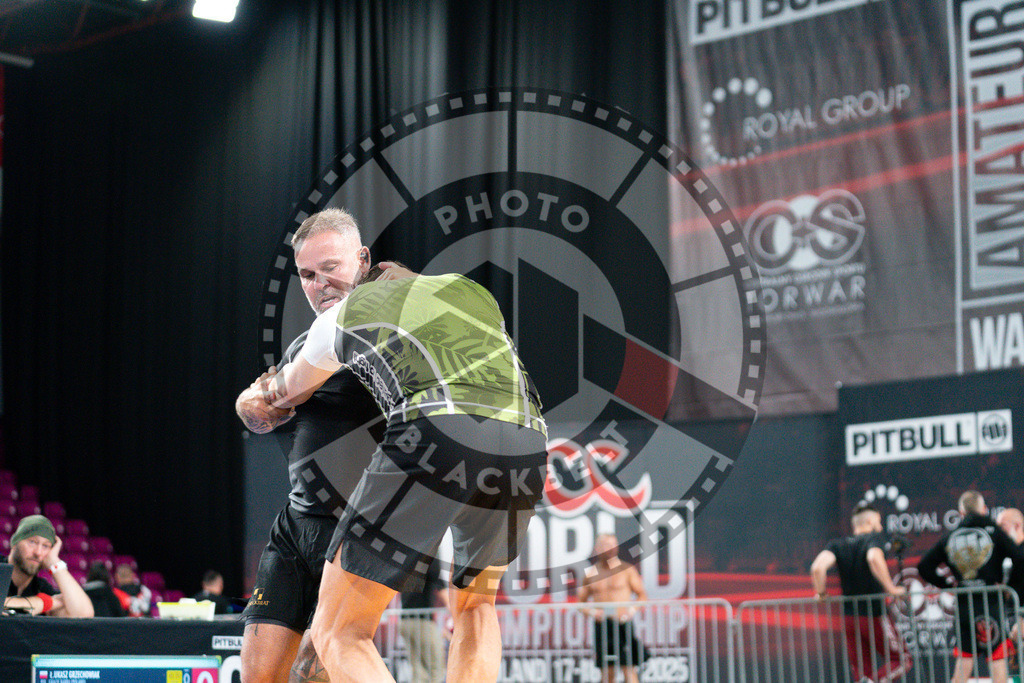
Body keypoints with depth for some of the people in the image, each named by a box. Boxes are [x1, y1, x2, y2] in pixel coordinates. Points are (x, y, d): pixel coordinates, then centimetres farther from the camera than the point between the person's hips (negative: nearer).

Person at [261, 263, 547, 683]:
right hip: (524, 449, 4)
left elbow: (284, 394, 48)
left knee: (337, 635, 5)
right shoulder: (478, 296, 37)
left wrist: (272, 391, 72)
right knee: (474, 604, 31)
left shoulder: (341, 316, 30)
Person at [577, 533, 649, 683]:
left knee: (628, 670, -8)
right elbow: (581, 602, 15)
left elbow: (642, 595, 4)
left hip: (622, 625, -3)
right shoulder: (590, 573, 9)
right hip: (601, 626, 3)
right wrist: (592, 612, -4)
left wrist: (631, 611, -12)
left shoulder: (626, 570, 2)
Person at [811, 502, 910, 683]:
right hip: (874, 615, -5)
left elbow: (818, 567, -11)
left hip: (849, 618, 5)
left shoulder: (838, 545, 7)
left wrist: (821, 593, 4)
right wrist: (891, 588, -20)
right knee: (900, 660, 9)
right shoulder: (874, 538, -5)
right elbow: (875, 559, -28)